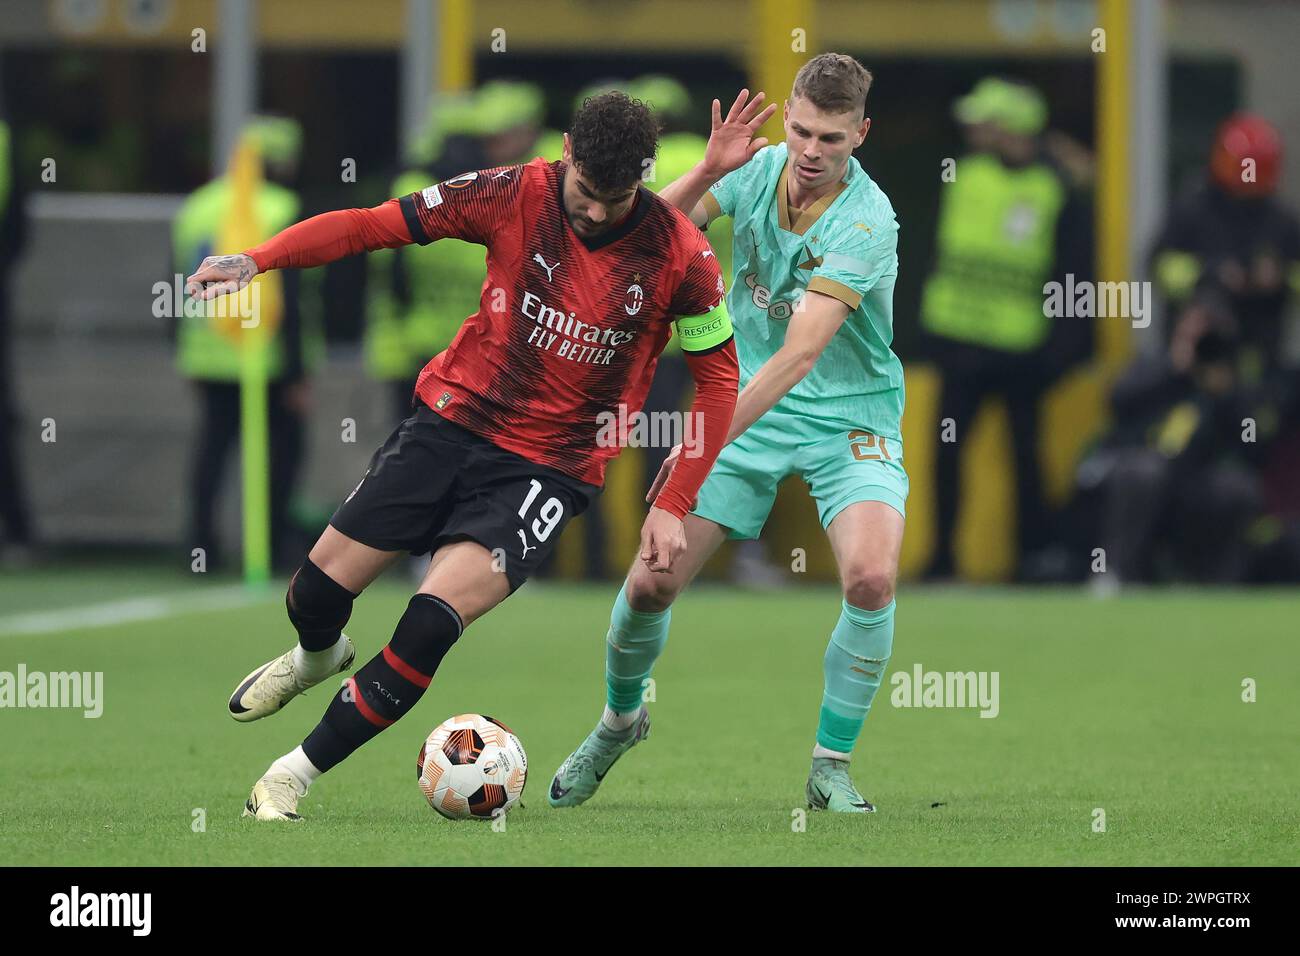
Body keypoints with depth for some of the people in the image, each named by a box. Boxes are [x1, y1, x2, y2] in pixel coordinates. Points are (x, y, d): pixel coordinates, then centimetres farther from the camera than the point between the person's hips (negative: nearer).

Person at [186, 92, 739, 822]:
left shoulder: (679, 256, -12)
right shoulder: (516, 195, -9)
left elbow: (719, 377, -1)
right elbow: (376, 225, -6)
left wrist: (674, 507, -6)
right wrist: (255, 262, -18)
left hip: (549, 468, -3)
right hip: (453, 423, 3)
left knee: (433, 621, -22)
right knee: (320, 589, 5)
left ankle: (295, 776, -7)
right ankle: (318, 657, 46)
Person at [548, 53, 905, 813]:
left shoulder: (866, 222, -24)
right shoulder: (758, 169, -7)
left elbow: (799, 355, -30)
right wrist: (709, 169, -23)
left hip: (848, 419, -4)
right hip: (749, 407, 4)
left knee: (871, 578, -28)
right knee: (651, 583, -3)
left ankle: (832, 765, -8)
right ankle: (620, 720, 29)